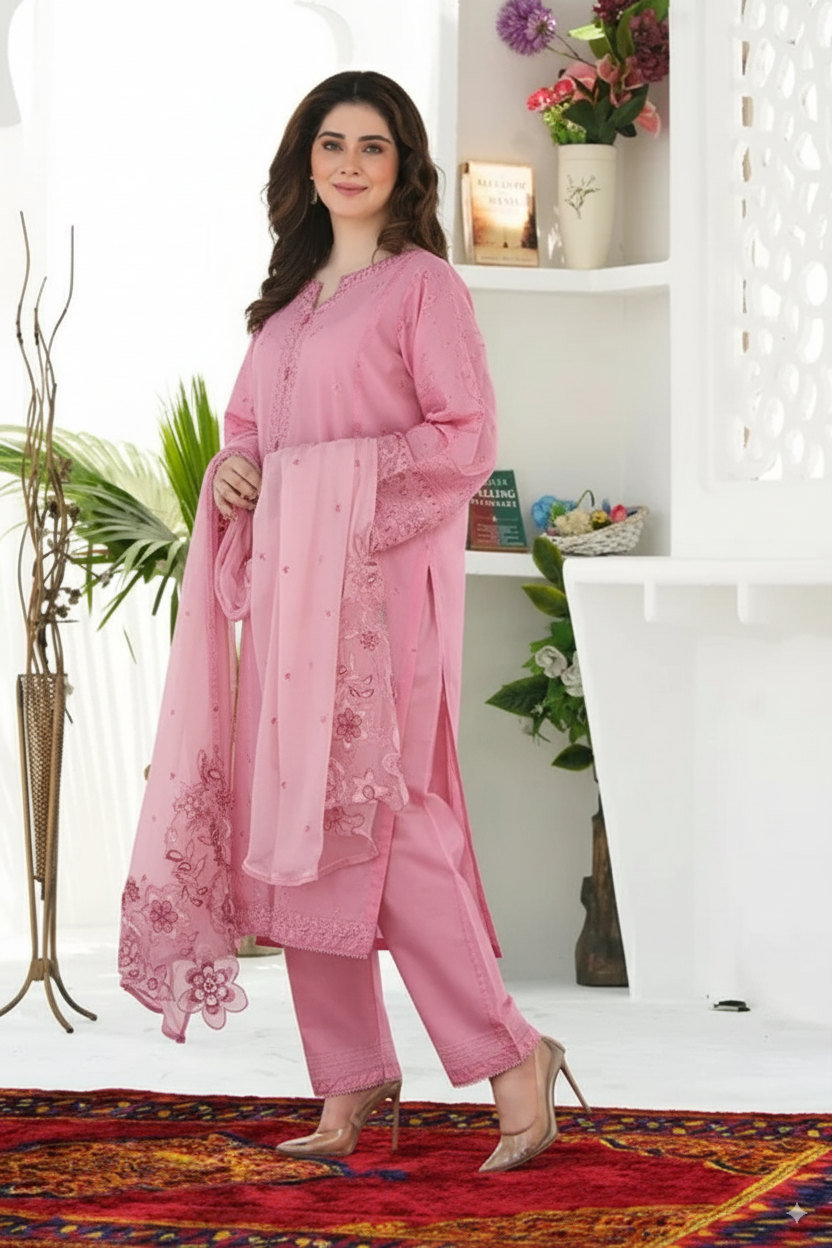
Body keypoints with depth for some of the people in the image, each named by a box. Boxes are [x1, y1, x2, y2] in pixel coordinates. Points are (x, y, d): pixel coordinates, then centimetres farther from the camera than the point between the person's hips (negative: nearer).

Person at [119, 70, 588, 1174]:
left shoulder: (423, 284, -1)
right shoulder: (290, 295, 20)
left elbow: (466, 441, -7)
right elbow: (248, 425, 25)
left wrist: (346, 480, -14)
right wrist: (232, 472, 3)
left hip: (376, 577, -7)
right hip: (284, 581, 7)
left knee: (373, 823, -14)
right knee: (288, 827, 3)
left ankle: (509, 1058, -5)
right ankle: (350, 1086, 9)